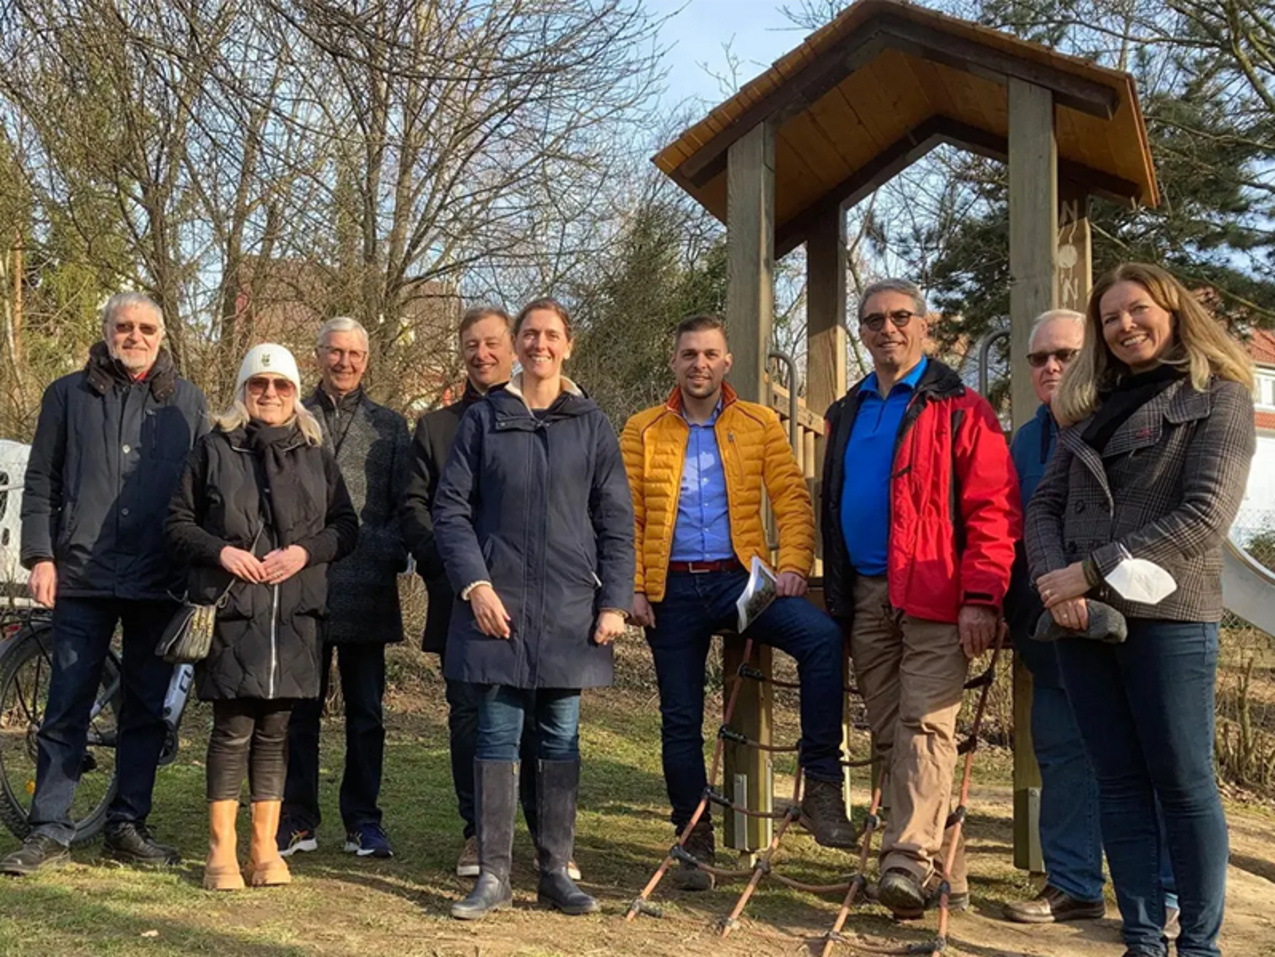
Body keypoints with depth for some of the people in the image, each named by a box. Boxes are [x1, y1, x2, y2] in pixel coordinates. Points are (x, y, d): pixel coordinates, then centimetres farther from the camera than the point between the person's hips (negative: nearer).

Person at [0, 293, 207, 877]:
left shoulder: (186, 402, 10)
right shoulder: (68, 395, 8)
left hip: (158, 583, 1)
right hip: (82, 577, -1)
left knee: (146, 711, 7)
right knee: (66, 708, 0)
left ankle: (127, 827, 17)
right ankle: (49, 832, 8)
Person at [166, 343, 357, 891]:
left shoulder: (315, 456, 12)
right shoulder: (214, 449, 6)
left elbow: (346, 526, 12)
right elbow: (178, 522, 6)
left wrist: (306, 551, -6)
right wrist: (220, 551, -10)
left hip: (295, 614, 2)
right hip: (231, 610, -2)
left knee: (275, 729, 6)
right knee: (233, 729, -3)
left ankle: (265, 848, 14)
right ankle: (221, 851, 6)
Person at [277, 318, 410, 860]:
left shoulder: (389, 427, 11)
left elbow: (404, 505, 8)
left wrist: (389, 554, -7)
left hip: (366, 589, 1)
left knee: (365, 711, 6)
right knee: (300, 709, 6)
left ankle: (363, 821, 16)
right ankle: (297, 821, 15)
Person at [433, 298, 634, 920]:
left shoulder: (591, 425, 7)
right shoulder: (483, 419, 5)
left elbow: (616, 522, 6)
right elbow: (451, 509, 3)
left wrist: (614, 602, -1)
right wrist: (474, 583, -9)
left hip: (569, 609, 1)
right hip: (497, 603, -1)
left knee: (561, 739, 6)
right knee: (497, 736, 1)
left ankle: (556, 873, 15)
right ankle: (493, 876, 8)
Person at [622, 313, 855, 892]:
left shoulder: (760, 425, 8)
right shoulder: (643, 432, 8)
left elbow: (792, 498, 2)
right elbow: (625, 516, 4)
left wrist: (793, 564, -12)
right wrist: (633, 586, -5)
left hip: (739, 578, -1)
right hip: (672, 588, 1)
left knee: (822, 636, -28)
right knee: (680, 717, 5)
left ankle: (822, 785, -20)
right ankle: (694, 843, 20)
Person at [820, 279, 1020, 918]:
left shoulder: (958, 409, -2)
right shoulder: (847, 415, 17)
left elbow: (993, 510, -10)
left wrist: (981, 597, -18)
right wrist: (835, 597, 15)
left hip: (936, 599, -6)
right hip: (865, 597, 6)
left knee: (925, 727, -14)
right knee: (890, 738, 7)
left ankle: (910, 860, -18)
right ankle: (942, 869, 15)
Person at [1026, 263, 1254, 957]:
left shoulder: (1218, 398, 1)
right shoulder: (1093, 407, 18)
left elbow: (1204, 516, -11)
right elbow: (1044, 505, 13)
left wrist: (1092, 569, -13)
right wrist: (1054, 579, -8)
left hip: (1168, 617, -5)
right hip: (1082, 617, 5)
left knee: (1183, 783, -1)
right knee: (1120, 782, 6)